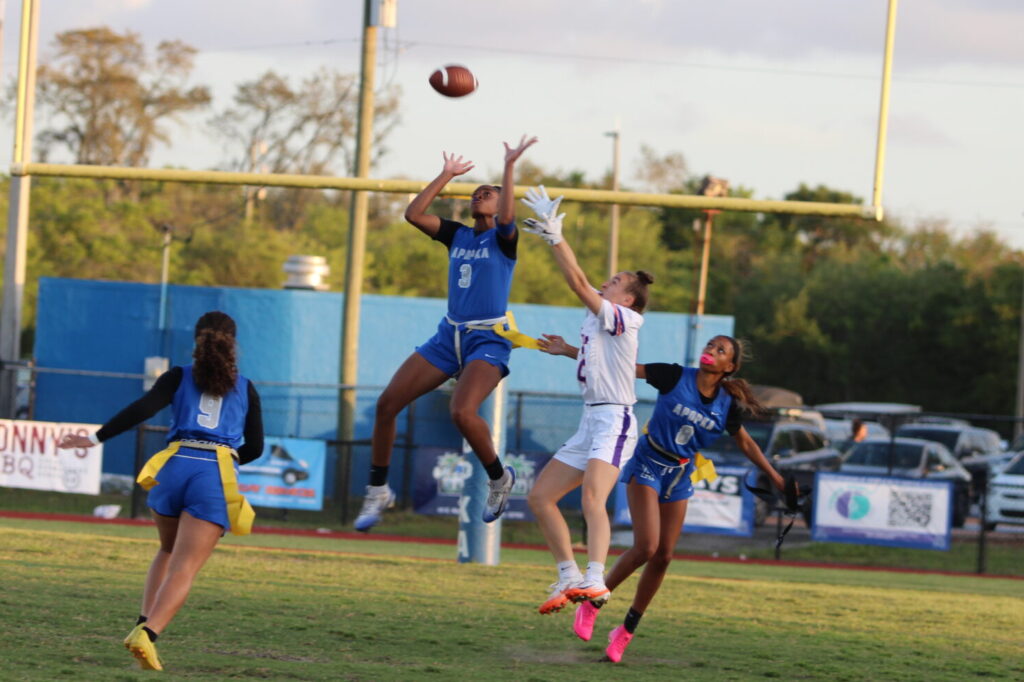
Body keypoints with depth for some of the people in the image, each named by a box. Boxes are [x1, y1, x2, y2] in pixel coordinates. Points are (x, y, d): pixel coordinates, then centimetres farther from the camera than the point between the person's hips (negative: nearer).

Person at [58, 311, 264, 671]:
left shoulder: (179, 377, 12)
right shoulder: (245, 389, 16)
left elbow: (143, 409, -4)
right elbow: (254, 448, 19)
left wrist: (96, 438, -7)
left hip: (175, 466, 1)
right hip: (217, 479, -1)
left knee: (168, 552, 26)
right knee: (184, 569, -8)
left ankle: (144, 623, 10)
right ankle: (147, 633, -29)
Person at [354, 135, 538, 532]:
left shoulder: (503, 238, -2)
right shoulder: (458, 235, 13)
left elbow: (506, 218, -26)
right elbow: (414, 214, 5)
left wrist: (509, 167, -23)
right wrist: (447, 175, 8)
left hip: (487, 339, -6)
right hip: (449, 335, 6)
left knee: (462, 413, -30)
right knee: (387, 403, -4)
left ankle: (500, 478, -4)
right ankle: (378, 491, 8)